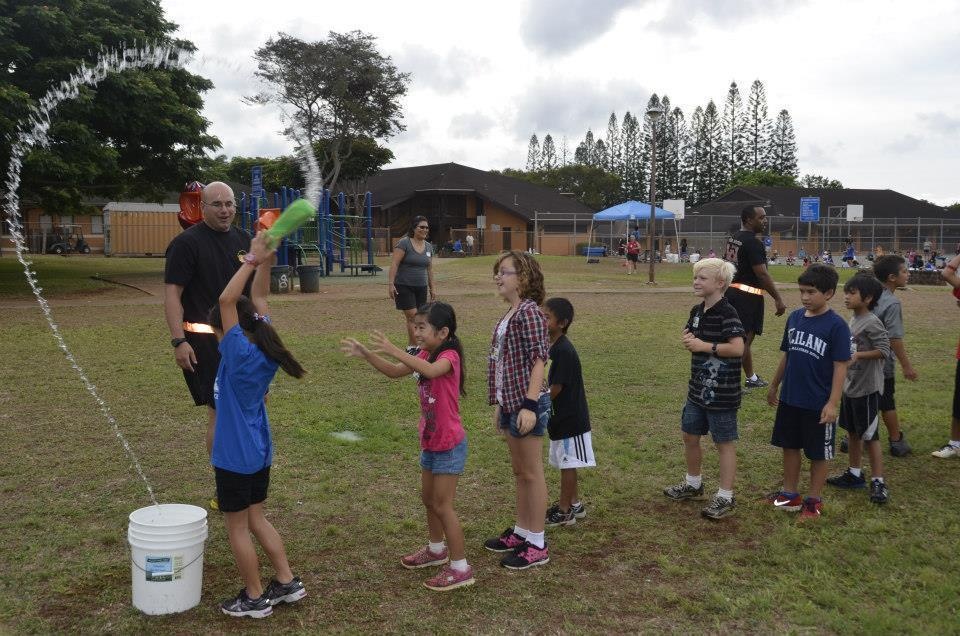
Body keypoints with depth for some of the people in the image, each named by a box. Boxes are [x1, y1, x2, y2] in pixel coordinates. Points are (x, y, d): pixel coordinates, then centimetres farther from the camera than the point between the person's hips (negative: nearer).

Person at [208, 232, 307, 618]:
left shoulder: (240, 354, -23)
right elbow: (258, 298, 6)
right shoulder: (263, 346, -2)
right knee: (256, 519, 20)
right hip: (258, 451, 8)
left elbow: (226, 301, -30)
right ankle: (287, 583, 26)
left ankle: (254, 598, 19)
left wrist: (253, 260, -27)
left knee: (237, 527, 8)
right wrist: (265, 262, -4)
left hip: (236, 456, -8)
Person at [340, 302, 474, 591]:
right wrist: (365, 353, -7)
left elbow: (431, 370, -43)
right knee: (428, 498, 20)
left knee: (442, 505, -4)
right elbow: (395, 372, 6)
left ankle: (460, 567, 6)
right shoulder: (425, 355, 5)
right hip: (430, 441, 9)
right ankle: (436, 549, 39)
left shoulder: (449, 356, -21)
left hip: (449, 445, -9)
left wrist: (394, 350, -49)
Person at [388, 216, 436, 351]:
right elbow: (394, 264, -14)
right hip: (404, 286, -6)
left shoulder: (429, 247, 11)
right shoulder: (404, 243, -9)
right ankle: (414, 347, -5)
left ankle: (410, 346, 13)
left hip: (421, 288, 6)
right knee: (412, 316, -10)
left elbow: (429, 269, 18)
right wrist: (390, 283, -21)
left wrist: (431, 288, 19)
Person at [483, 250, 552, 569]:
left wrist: (529, 405, -25)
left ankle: (536, 545, 11)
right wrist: (499, 404, 20)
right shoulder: (510, 314, 13)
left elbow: (538, 360, -20)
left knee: (531, 474, 1)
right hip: (510, 403, 9)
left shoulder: (529, 311, -15)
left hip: (527, 403, -9)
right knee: (519, 472, 18)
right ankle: (521, 531, 31)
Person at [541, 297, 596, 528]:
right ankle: (574, 504, 31)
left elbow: (556, 388, -21)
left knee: (567, 463, 2)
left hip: (570, 419, -9)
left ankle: (564, 511, 13)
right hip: (563, 416, 9)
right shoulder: (556, 347, 7)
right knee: (566, 463, 18)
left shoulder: (564, 351, -22)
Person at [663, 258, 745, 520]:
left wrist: (705, 346, -22)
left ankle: (725, 498, 14)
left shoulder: (727, 313, -18)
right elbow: (689, 334, 21)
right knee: (690, 435, 18)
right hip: (698, 388, 9)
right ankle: (693, 484, 38)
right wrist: (687, 339, -2)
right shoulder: (697, 311, 7)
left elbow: (738, 348, -26)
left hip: (722, 391, -9)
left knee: (724, 442, 3)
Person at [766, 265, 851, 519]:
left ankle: (814, 500, 25)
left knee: (818, 454, 10)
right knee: (789, 446, 16)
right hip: (790, 399, 6)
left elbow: (840, 366, -14)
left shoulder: (836, 325, -14)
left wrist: (832, 403, -18)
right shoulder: (795, 317, 2)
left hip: (818, 404, -6)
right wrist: (774, 385, 18)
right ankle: (790, 494, 31)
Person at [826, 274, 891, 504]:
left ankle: (878, 481, 8)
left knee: (870, 436, -2)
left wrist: (858, 355, -28)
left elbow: (884, 350, -23)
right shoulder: (853, 321, 9)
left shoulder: (872, 323, -17)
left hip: (867, 389, -9)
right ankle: (854, 474, 29)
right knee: (853, 432, 17)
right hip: (850, 386, 9)